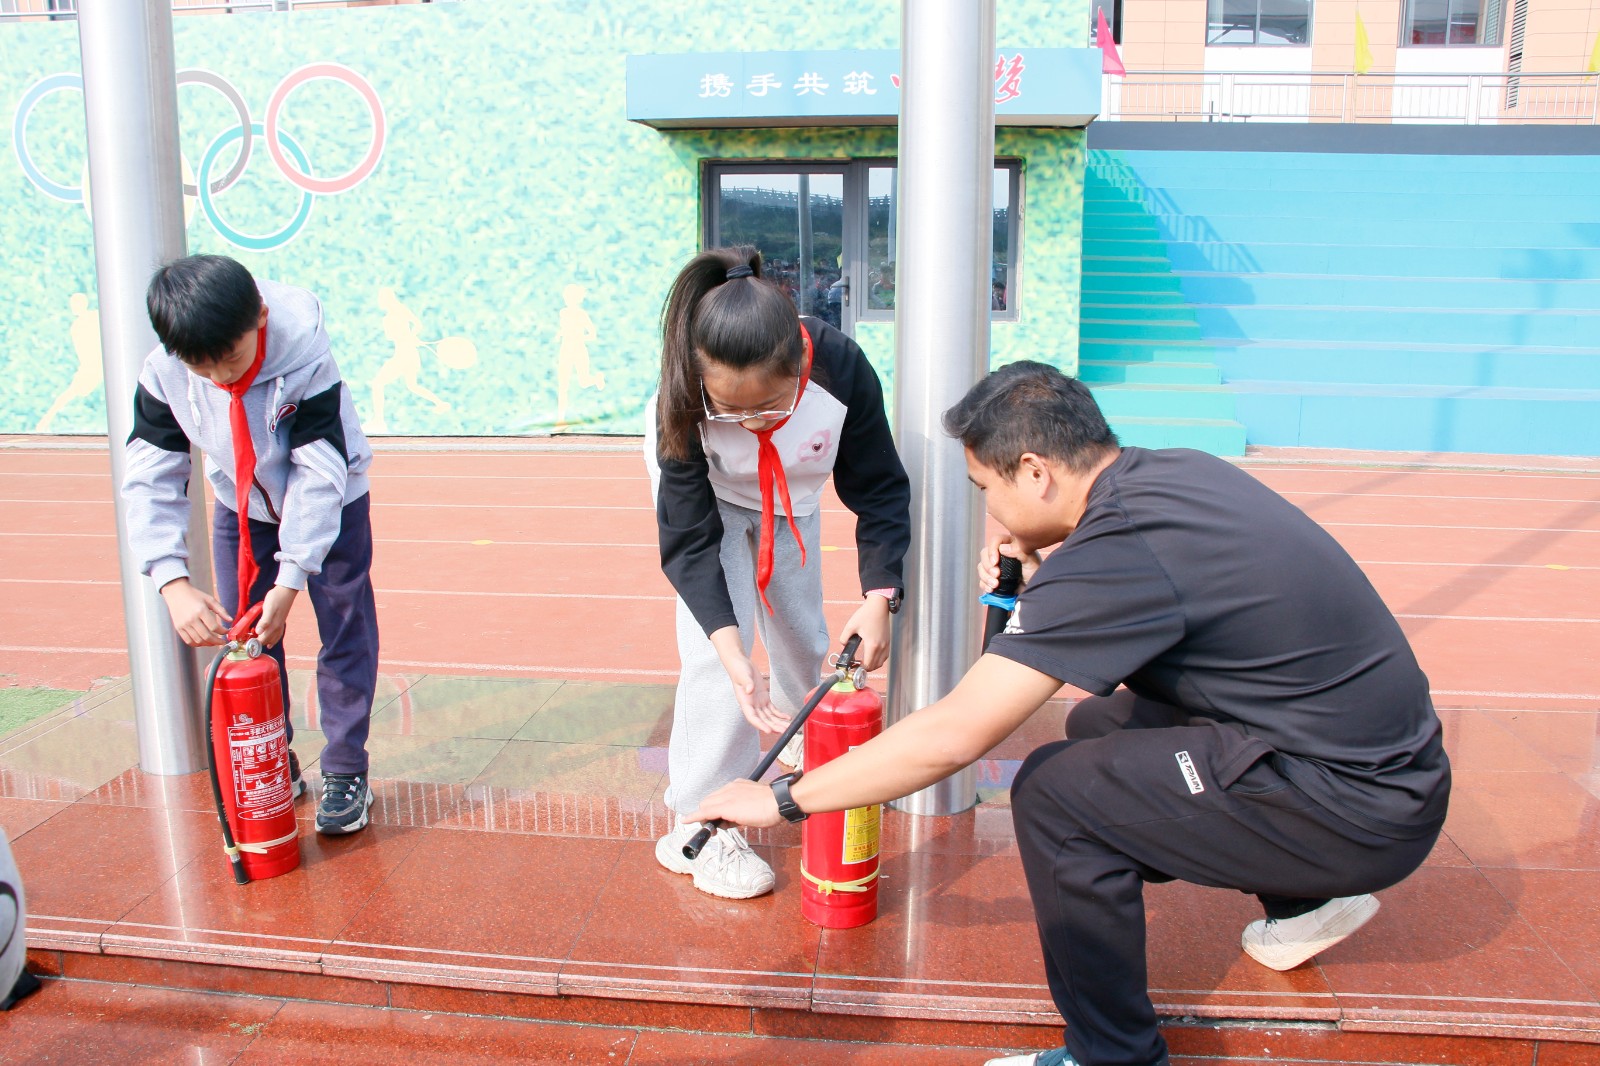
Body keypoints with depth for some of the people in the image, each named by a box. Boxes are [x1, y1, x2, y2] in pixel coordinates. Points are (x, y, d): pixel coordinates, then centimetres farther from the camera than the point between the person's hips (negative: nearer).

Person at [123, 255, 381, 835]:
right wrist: (173, 582, -34)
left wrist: (290, 580, -34)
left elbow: (320, 475, -31)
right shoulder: (163, 373, -24)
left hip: (330, 502, -3)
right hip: (239, 509, 4)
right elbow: (150, 480, -21)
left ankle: (346, 771, 10)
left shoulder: (304, 355, -34)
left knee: (345, 631, -2)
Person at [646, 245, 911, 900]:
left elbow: (881, 494, -23)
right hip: (707, 496, -2)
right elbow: (690, 540, -35)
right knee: (716, 646, -15)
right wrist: (731, 652, -46)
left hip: (791, 496, 3)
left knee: (803, 634, 12)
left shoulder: (842, 371, -38)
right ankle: (700, 827, -4)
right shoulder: (684, 403, -41)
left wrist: (879, 597, -34)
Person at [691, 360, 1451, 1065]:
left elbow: (952, 737, -26)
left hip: (1362, 811, -9)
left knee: (1055, 789, -16)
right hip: (1385, 760, 9)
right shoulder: (1175, 472, 2)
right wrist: (1038, 571, 3)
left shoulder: (1120, 548, -25)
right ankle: (1306, 900, 29)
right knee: (1100, 724, 17)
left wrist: (780, 800, -14)